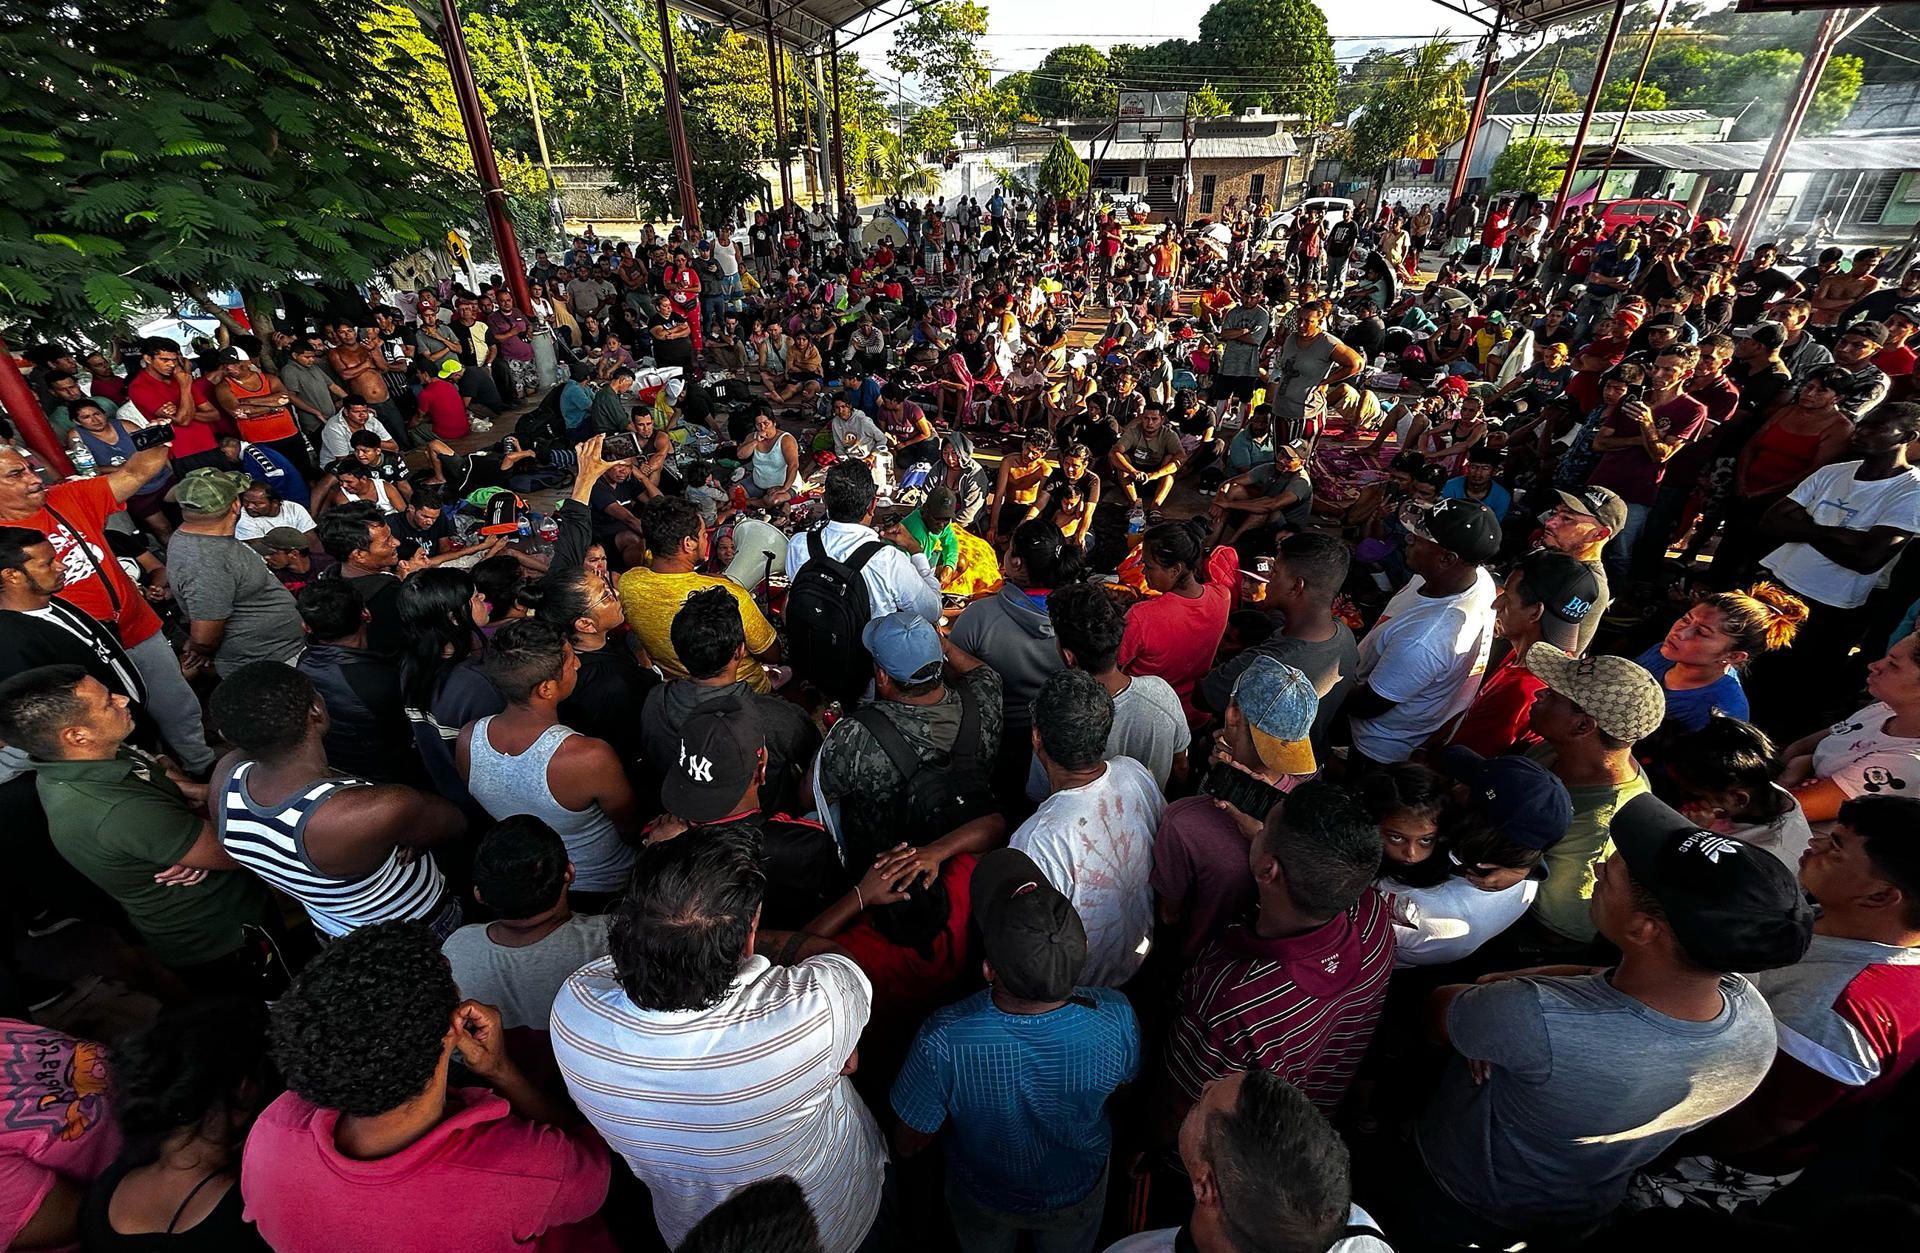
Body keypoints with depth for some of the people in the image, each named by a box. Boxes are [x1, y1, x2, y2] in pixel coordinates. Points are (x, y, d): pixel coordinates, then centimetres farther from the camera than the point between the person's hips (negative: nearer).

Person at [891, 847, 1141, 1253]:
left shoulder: (944, 1040, -44)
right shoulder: (1115, 1018, -38)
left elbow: (908, 1143, -23)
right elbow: (1122, 1091, -13)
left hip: (984, 1202, -1)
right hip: (1078, 1195, 1)